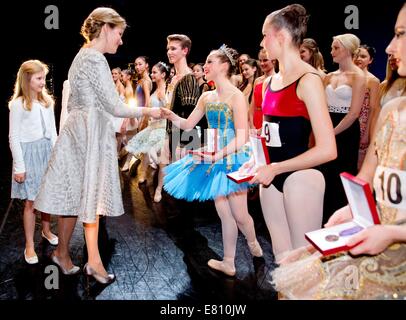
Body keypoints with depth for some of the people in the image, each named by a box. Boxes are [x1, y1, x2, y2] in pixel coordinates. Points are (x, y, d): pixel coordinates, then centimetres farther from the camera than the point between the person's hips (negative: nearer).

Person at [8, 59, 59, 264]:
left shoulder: (47, 101, 8)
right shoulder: (18, 104, -8)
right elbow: (14, 137, -8)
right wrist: (19, 166, -11)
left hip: (48, 151, 5)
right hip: (29, 153, -5)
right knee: (31, 201, 0)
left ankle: (46, 230, 34)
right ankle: (29, 245, 11)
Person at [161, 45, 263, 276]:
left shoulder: (236, 96, -13)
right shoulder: (207, 97, 7)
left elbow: (242, 137, -18)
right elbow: (188, 124, 11)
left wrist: (217, 155, -25)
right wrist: (172, 116, -8)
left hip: (232, 158, -6)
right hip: (212, 159, 6)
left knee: (239, 215, 3)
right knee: (224, 214, 11)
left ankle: (253, 242, 35)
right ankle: (228, 262, 21)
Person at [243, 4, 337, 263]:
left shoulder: (308, 79, -13)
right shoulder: (270, 82, 10)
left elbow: (328, 150, -19)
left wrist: (274, 168, -15)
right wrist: (257, 161, 3)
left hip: (300, 178, -8)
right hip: (272, 177, 8)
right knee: (281, 256, 16)